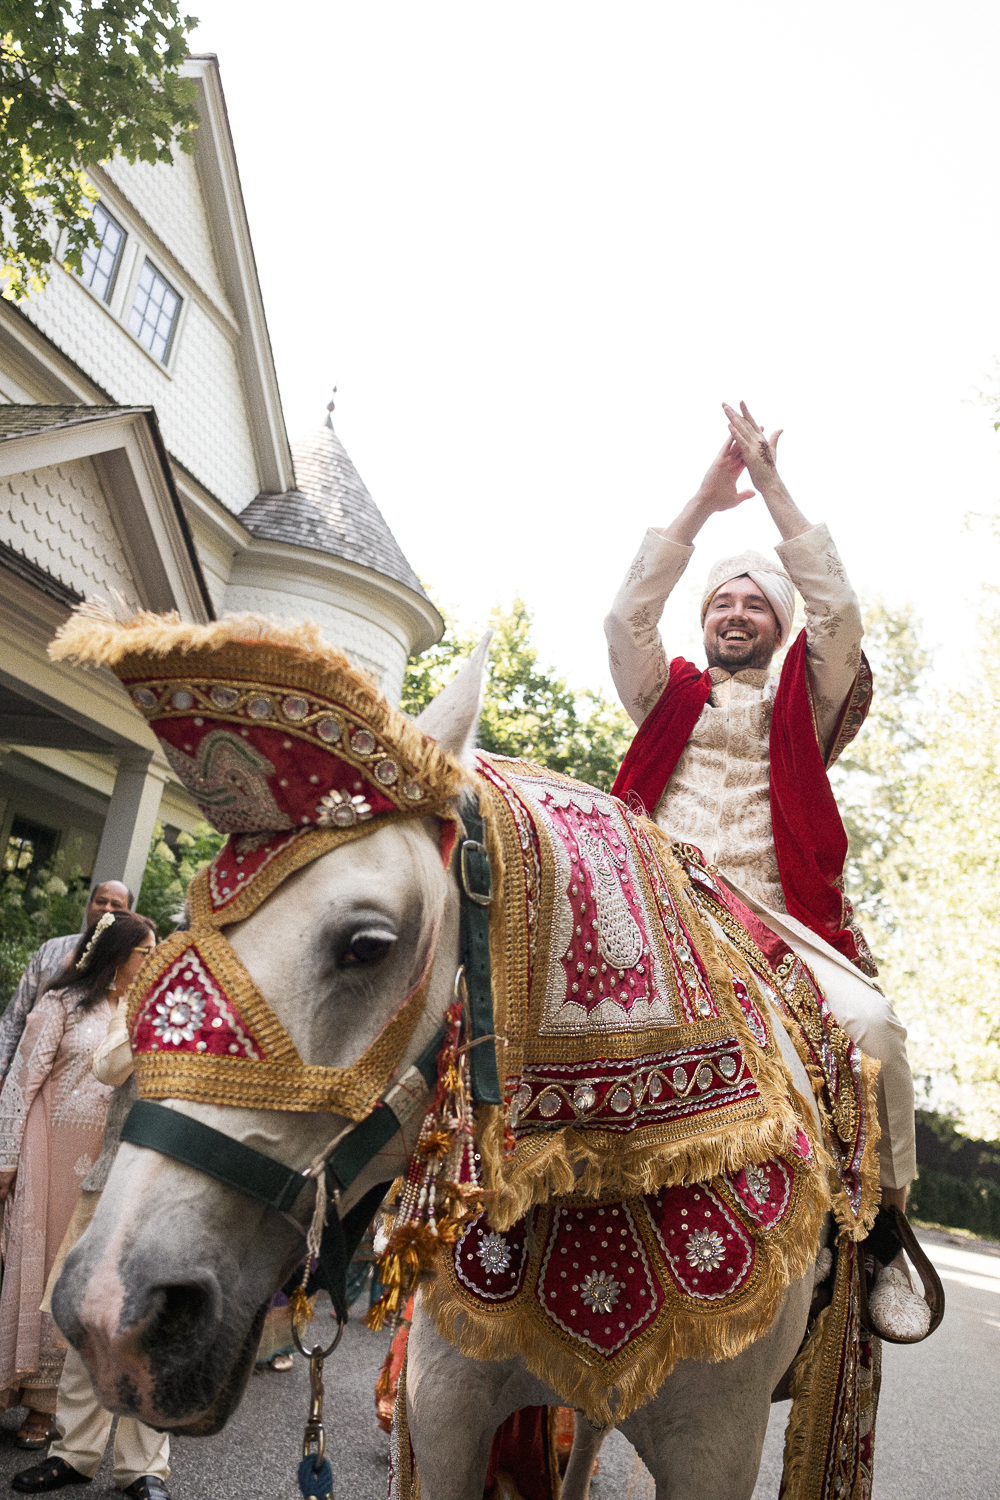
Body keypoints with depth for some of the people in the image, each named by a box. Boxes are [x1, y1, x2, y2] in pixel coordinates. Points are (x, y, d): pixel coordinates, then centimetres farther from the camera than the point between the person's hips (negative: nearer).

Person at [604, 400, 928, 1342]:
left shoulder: (803, 710, 19)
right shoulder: (669, 697, 21)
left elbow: (840, 612, 4)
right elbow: (627, 614, 6)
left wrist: (772, 487, 6)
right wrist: (705, 502, 7)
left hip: (777, 917, 0)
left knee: (871, 1021, -26)